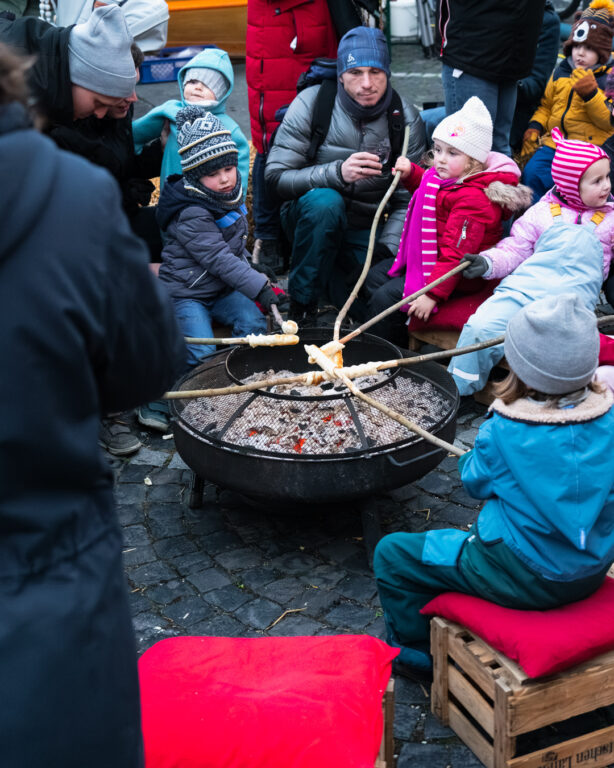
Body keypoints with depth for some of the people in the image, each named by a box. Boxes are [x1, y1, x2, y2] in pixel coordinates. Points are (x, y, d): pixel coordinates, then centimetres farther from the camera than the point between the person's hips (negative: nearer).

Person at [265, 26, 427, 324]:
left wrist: (385, 251, -22)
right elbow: (276, 175, -16)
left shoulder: (406, 120, -6)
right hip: (310, 220, -2)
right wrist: (336, 173, -31)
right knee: (324, 200, -37)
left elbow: (407, 201, -7)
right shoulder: (311, 103, -11)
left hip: (366, 234, 2)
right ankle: (301, 304, -18)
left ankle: (333, 281, 11)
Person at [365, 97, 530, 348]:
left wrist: (432, 294, -33)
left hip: (458, 278, -11)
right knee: (376, 275, 19)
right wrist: (410, 173, 12)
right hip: (427, 258, 12)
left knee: (385, 299, -19)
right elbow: (428, 192, 32)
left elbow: (456, 255, -31)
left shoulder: (472, 200, -28)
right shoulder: (447, 178, 4)